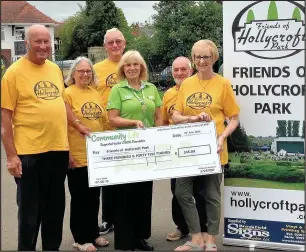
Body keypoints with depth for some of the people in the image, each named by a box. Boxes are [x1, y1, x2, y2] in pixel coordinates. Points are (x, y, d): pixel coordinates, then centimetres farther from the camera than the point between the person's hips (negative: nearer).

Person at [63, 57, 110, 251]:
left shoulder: (95, 93, 10)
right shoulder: (68, 94, -9)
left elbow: (104, 121, 16)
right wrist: (67, 153, -17)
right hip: (78, 156, -6)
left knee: (94, 196, 15)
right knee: (80, 198, 4)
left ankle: (94, 233, 28)